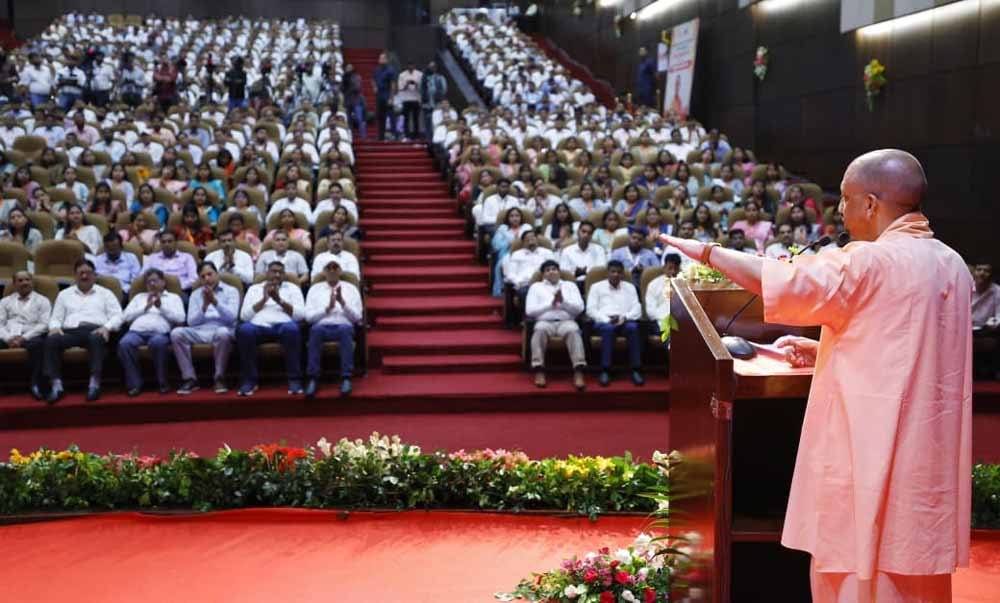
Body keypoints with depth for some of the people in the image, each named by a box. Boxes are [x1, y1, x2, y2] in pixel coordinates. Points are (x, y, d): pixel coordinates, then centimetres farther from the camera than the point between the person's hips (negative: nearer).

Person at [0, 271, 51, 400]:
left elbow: (44, 324, 2)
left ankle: (35, 384, -36)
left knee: (38, 343, -39)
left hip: (30, 336, -3)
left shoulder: (42, 300, 15)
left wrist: (24, 338, -12)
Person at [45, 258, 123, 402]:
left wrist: (106, 327, -12)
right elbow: (56, 317, 20)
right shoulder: (64, 294, 28)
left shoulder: (105, 293, 20)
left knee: (96, 339, -40)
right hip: (70, 331, 2)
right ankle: (56, 384, -36)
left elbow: (117, 316, 9)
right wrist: (55, 327, -4)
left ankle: (95, 382, -44)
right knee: (51, 340, -32)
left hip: (95, 330, -2)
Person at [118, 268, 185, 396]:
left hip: (159, 332, -2)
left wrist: (161, 306, -2)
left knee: (157, 342, -40)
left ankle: (162, 382, -24)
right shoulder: (139, 296, 32)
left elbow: (180, 318, 6)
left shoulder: (173, 297, 24)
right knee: (124, 343, -33)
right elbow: (125, 316, 17)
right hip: (137, 330, 2)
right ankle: (134, 383, -24)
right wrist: (145, 307, 7)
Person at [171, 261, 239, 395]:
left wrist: (215, 301, -16)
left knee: (223, 333, -39)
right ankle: (190, 379, -20)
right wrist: (204, 306, -8)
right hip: (200, 331, 3)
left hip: (222, 330, -3)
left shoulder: (231, 291, 9)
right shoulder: (196, 294, 18)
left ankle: (219, 378, -24)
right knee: (176, 333, -25)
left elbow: (232, 316, -6)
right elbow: (191, 322, 7)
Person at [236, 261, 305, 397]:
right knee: (244, 330, -34)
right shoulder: (254, 289, 21)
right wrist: (263, 300, -2)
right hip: (258, 325, 1)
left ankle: (295, 380, -29)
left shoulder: (293, 288, 18)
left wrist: (280, 300, -7)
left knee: (291, 328, -37)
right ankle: (249, 380, -22)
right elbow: (244, 315, 8)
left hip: (282, 325, -1)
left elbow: (300, 314, 3)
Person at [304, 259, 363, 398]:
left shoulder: (351, 288, 15)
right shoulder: (315, 288, 16)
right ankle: (312, 378, -38)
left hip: (343, 326, 0)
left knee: (345, 329, -38)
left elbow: (357, 317, 5)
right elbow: (309, 316, 5)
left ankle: (346, 378, -40)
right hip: (322, 326, 0)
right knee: (316, 329, -37)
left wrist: (342, 302, -9)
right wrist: (327, 308, -9)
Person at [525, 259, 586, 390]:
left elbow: (579, 308, 8)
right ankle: (539, 371, -40)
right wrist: (551, 304, -4)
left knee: (573, 330, -35)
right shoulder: (536, 287, 19)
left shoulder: (570, 285, 22)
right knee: (540, 330, -37)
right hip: (545, 321, -1)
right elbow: (529, 311, 4)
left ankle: (578, 372, -44)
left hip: (566, 321, 1)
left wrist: (563, 302, -8)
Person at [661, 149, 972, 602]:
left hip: (871, 455, -8)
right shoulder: (953, 266, 9)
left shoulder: (871, 262, -17)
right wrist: (826, 349, 16)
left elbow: (781, 282, -20)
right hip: (926, 459, 8)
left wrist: (707, 252, -6)